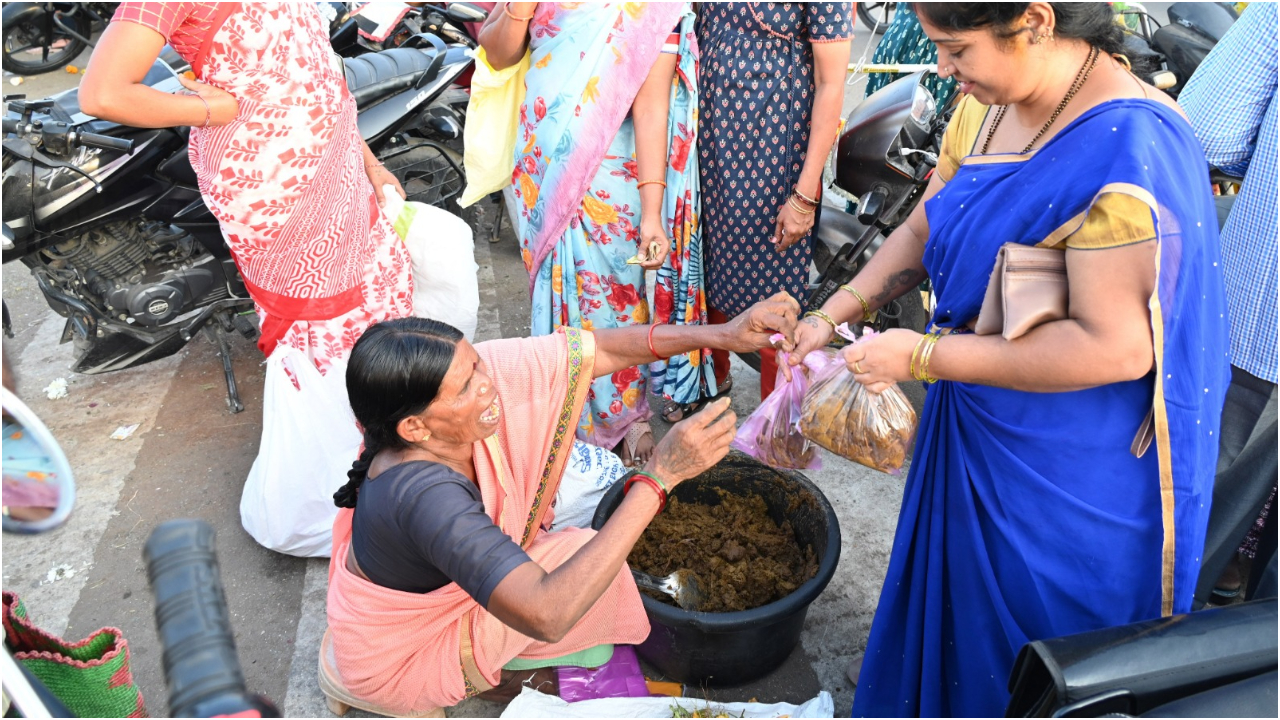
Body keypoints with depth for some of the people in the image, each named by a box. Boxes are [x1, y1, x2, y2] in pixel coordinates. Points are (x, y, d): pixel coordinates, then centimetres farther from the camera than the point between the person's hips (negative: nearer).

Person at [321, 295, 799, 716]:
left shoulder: (472, 373, -25)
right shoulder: (423, 494, -44)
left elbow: (589, 349, -18)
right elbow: (548, 615, -50)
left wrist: (720, 335, -29)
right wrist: (659, 476, -50)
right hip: (396, 658, -7)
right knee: (583, 552, -13)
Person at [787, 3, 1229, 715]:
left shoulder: (1130, 150, -29)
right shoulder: (988, 103, -2)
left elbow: (1116, 348, -31)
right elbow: (923, 230, 9)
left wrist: (923, 356, -26)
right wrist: (833, 315, -3)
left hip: (1076, 480, -8)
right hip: (977, 426, 8)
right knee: (954, 594, 28)